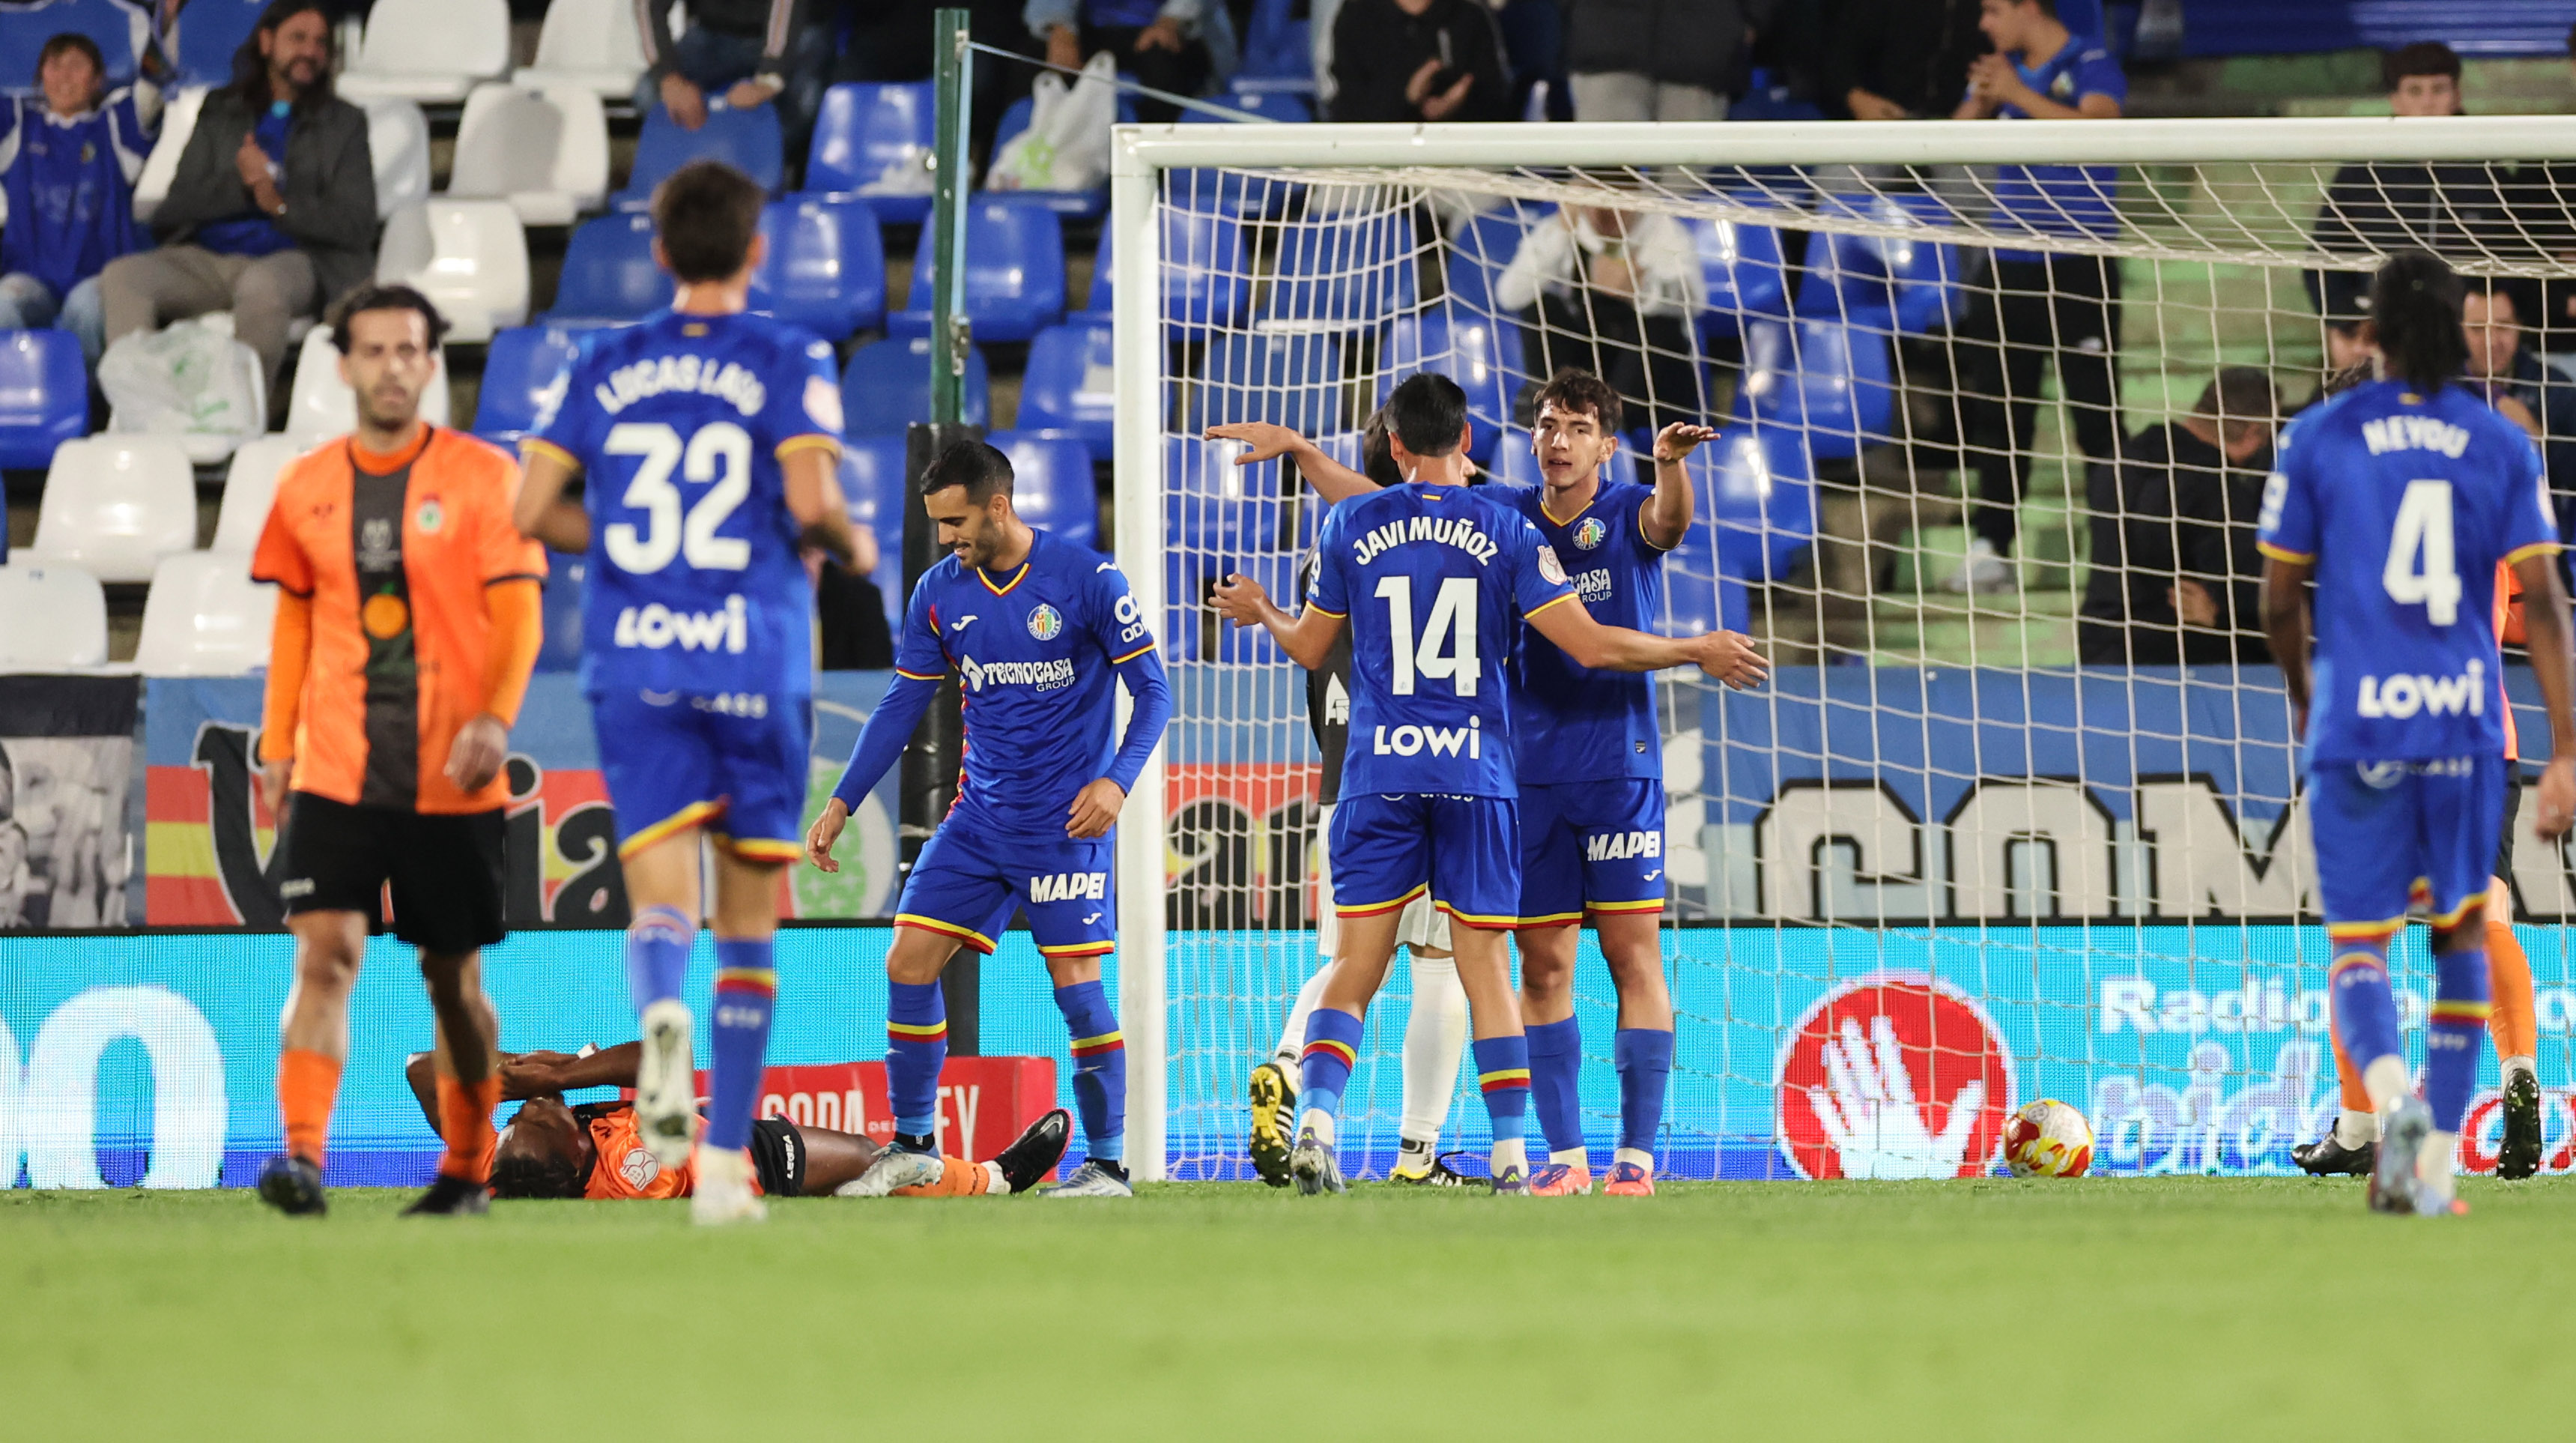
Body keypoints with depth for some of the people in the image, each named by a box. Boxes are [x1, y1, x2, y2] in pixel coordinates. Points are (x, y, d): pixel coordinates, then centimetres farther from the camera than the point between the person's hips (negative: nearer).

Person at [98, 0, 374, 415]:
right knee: (122, 276, -26)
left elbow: (357, 226, 4)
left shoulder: (344, 123, 17)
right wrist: (240, 185, -8)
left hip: (291, 260, -3)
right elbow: (176, 208, 11)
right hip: (206, 260, 3)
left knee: (261, 284, -41)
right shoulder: (221, 113, 22)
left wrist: (279, 203, -11)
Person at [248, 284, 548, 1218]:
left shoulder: (481, 476, -1)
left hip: (451, 781, -1)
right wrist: (276, 746, 14)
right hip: (334, 775, 1)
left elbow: (518, 616, -4)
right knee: (324, 954, -15)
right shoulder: (306, 488, 9)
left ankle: (468, 1168, 23)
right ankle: (302, 1157, -24)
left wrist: (495, 719, -19)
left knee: (454, 976, 8)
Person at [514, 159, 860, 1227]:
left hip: (632, 660, 1)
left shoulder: (607, 365, 10)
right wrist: (844, 544, 9)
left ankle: (663, 1013, -43)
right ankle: (723, 1163, 10)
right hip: (755, 659, -1)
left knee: (662, 897, -6)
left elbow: (534, 509, 5)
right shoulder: (787, 361, 1)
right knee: (749, 917, 10)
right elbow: (811, 499, -13)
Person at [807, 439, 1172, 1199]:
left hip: (1066, 822, -5)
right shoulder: (939, 593, 3)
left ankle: (1108, 1163, 1)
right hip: (979, 816, 5)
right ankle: (912, 1144, 10)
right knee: (909, 962, -2)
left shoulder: (1088, 581, -11)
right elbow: (901, 706, 11)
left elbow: (1152, 691, -7)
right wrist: (841, 803, 6)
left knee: (1075, 981, -9)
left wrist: (1117, 780, -22)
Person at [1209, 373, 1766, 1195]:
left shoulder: (1353, 525, 4)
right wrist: (1699, 653, 9)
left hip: (1380, 774, 1)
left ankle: (1315, 1120, -16)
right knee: (1486, 967, 3)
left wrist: (1260, 612, 36)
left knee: (1357, 964, 2)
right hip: (1478, 777, -1)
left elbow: (1311, 647, 14)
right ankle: (1509, 1154, 1)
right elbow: (1590, 646, -4)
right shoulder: (1507, 531, 0)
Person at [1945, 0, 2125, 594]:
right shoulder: (2000, 70, 13)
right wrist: (1980, 100, -10)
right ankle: (1990, 545, 9)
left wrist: (2017, 94, -22)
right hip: (2010, 268, 6)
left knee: (2095, 411, -5)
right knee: (1998, 410, 5)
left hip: (2079, 270, -6)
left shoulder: (2092, 67, -6)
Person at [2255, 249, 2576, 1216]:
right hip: (2465, 720, 2)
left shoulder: (2320, 438, -1)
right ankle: (2436, 1165, 15)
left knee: (2357, 950, 2)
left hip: (2356, 726, -1)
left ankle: (2395, 1098, -29)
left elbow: (2280, 598, 3)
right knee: (2462, 935, 18)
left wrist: (2301, 695, 23)